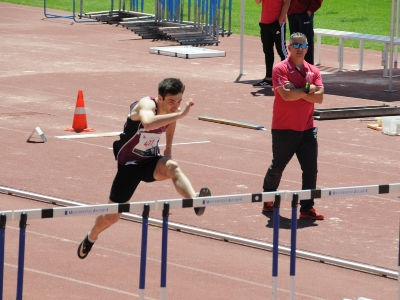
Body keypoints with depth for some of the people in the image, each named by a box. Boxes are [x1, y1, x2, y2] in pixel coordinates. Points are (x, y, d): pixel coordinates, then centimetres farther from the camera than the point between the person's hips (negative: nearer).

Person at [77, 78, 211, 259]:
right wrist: (179, 114, -57)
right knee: (112, 216, 9)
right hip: (129, 164, -4)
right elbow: (147, 123, -52)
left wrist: (166, 164, 21)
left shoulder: (172, 111, -7)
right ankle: (91, 237, 40)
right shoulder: (147, 105, -27)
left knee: (172, 167, -34)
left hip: (151, 162, 4)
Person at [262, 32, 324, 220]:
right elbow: (286, 94, -22)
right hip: (284, 129, -4)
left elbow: (319, 97, -6)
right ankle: (268, 200, 33)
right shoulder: (280, 69, -8)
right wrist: (308, 89, -12)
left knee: (310, 169, -3)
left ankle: (307, 208, 2)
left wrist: (296, 91, -16)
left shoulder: (313, 71, 7)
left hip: (307, 129, 4)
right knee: (277, 167, 11)